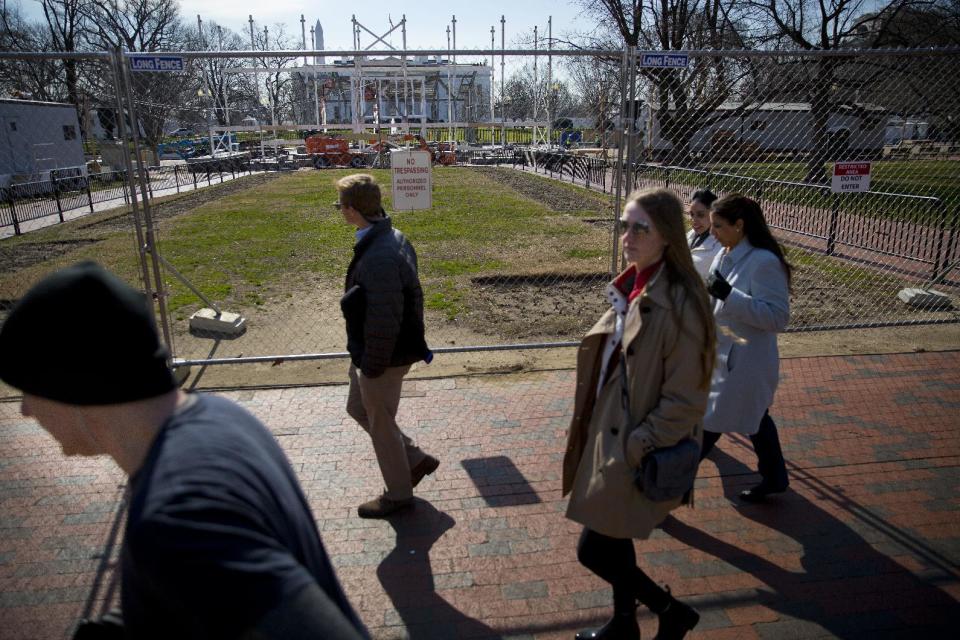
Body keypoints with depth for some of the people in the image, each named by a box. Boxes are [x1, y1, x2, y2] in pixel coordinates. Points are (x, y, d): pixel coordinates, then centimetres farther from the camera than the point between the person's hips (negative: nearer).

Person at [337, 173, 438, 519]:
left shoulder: (380, 258, -31)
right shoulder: (392, 237, 1)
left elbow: (383, 323, -28)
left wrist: (371, 367, -15)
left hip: (383, 359, -10)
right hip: (368, 353, 10)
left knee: (381, 425, 11)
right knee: (358, 408, 25)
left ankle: (399, 494, 34)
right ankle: (415, 460, 37)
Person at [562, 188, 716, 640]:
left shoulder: (678, 304, -23)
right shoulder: (630, 288, 4)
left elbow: (685, 399, -21)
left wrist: (636, 448, -17)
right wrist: (590, 427, 13)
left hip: (637, 456, -8)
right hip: (610, 437, 8)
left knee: (593, 551, 2)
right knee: (613, 540, 22)